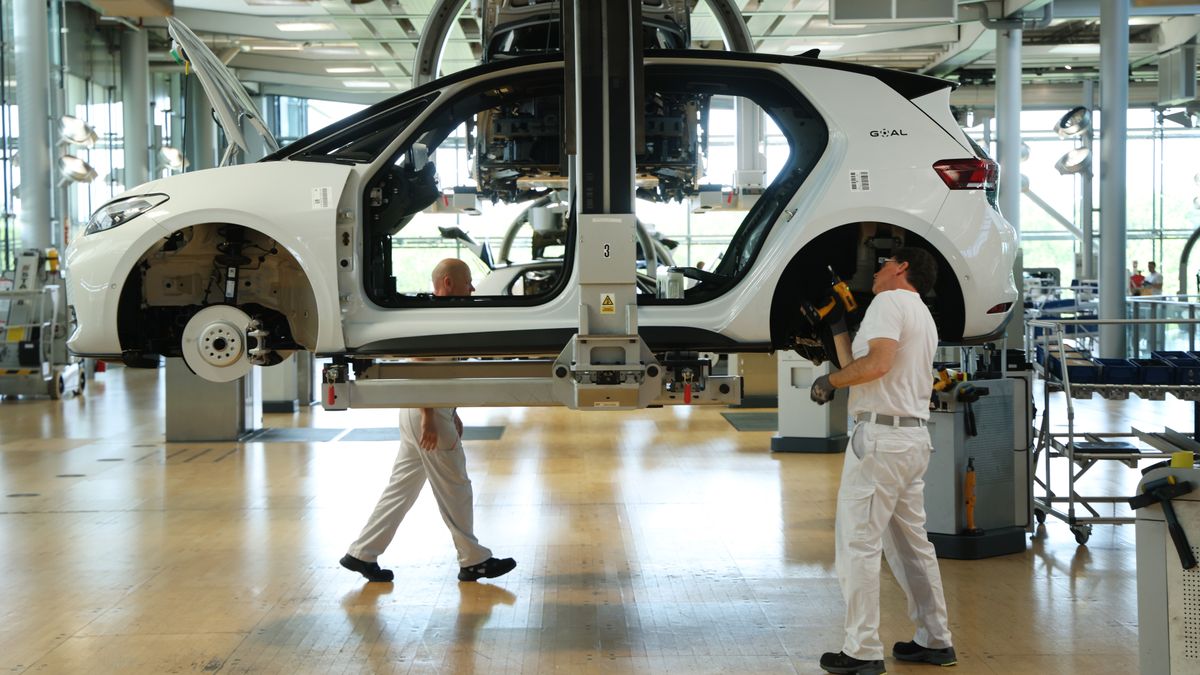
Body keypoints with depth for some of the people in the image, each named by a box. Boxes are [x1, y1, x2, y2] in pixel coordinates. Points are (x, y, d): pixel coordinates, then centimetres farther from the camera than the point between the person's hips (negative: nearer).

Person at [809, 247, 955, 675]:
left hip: (881, 435, -10)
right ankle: (934, 641, 22)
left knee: (857, 542, -6)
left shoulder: (890, 301, -7)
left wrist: (830, 381, -9)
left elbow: (877, 362, -23)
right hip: (914, 438, 10)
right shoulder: (923, 315, 22)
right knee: (911, 543, 17)